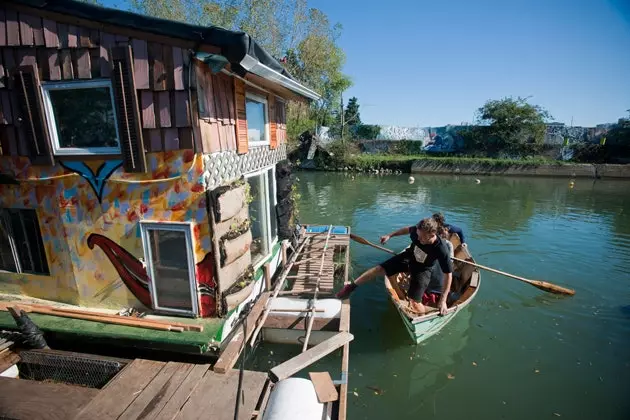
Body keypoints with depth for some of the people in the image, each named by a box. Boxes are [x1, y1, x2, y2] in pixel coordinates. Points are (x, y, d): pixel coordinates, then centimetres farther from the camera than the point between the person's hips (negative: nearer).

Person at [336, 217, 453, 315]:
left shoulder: (441, 249, -36)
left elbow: (448, 274, -26)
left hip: (422, 270, -3)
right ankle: (351, 287, 9)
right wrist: (390, 235, 4)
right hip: (408, 257, 4)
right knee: (379, 269, -6)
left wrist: (443, 300, -26)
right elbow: (407, 229, -1)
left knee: (415, 305, -12)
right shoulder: (418, 231, -28)